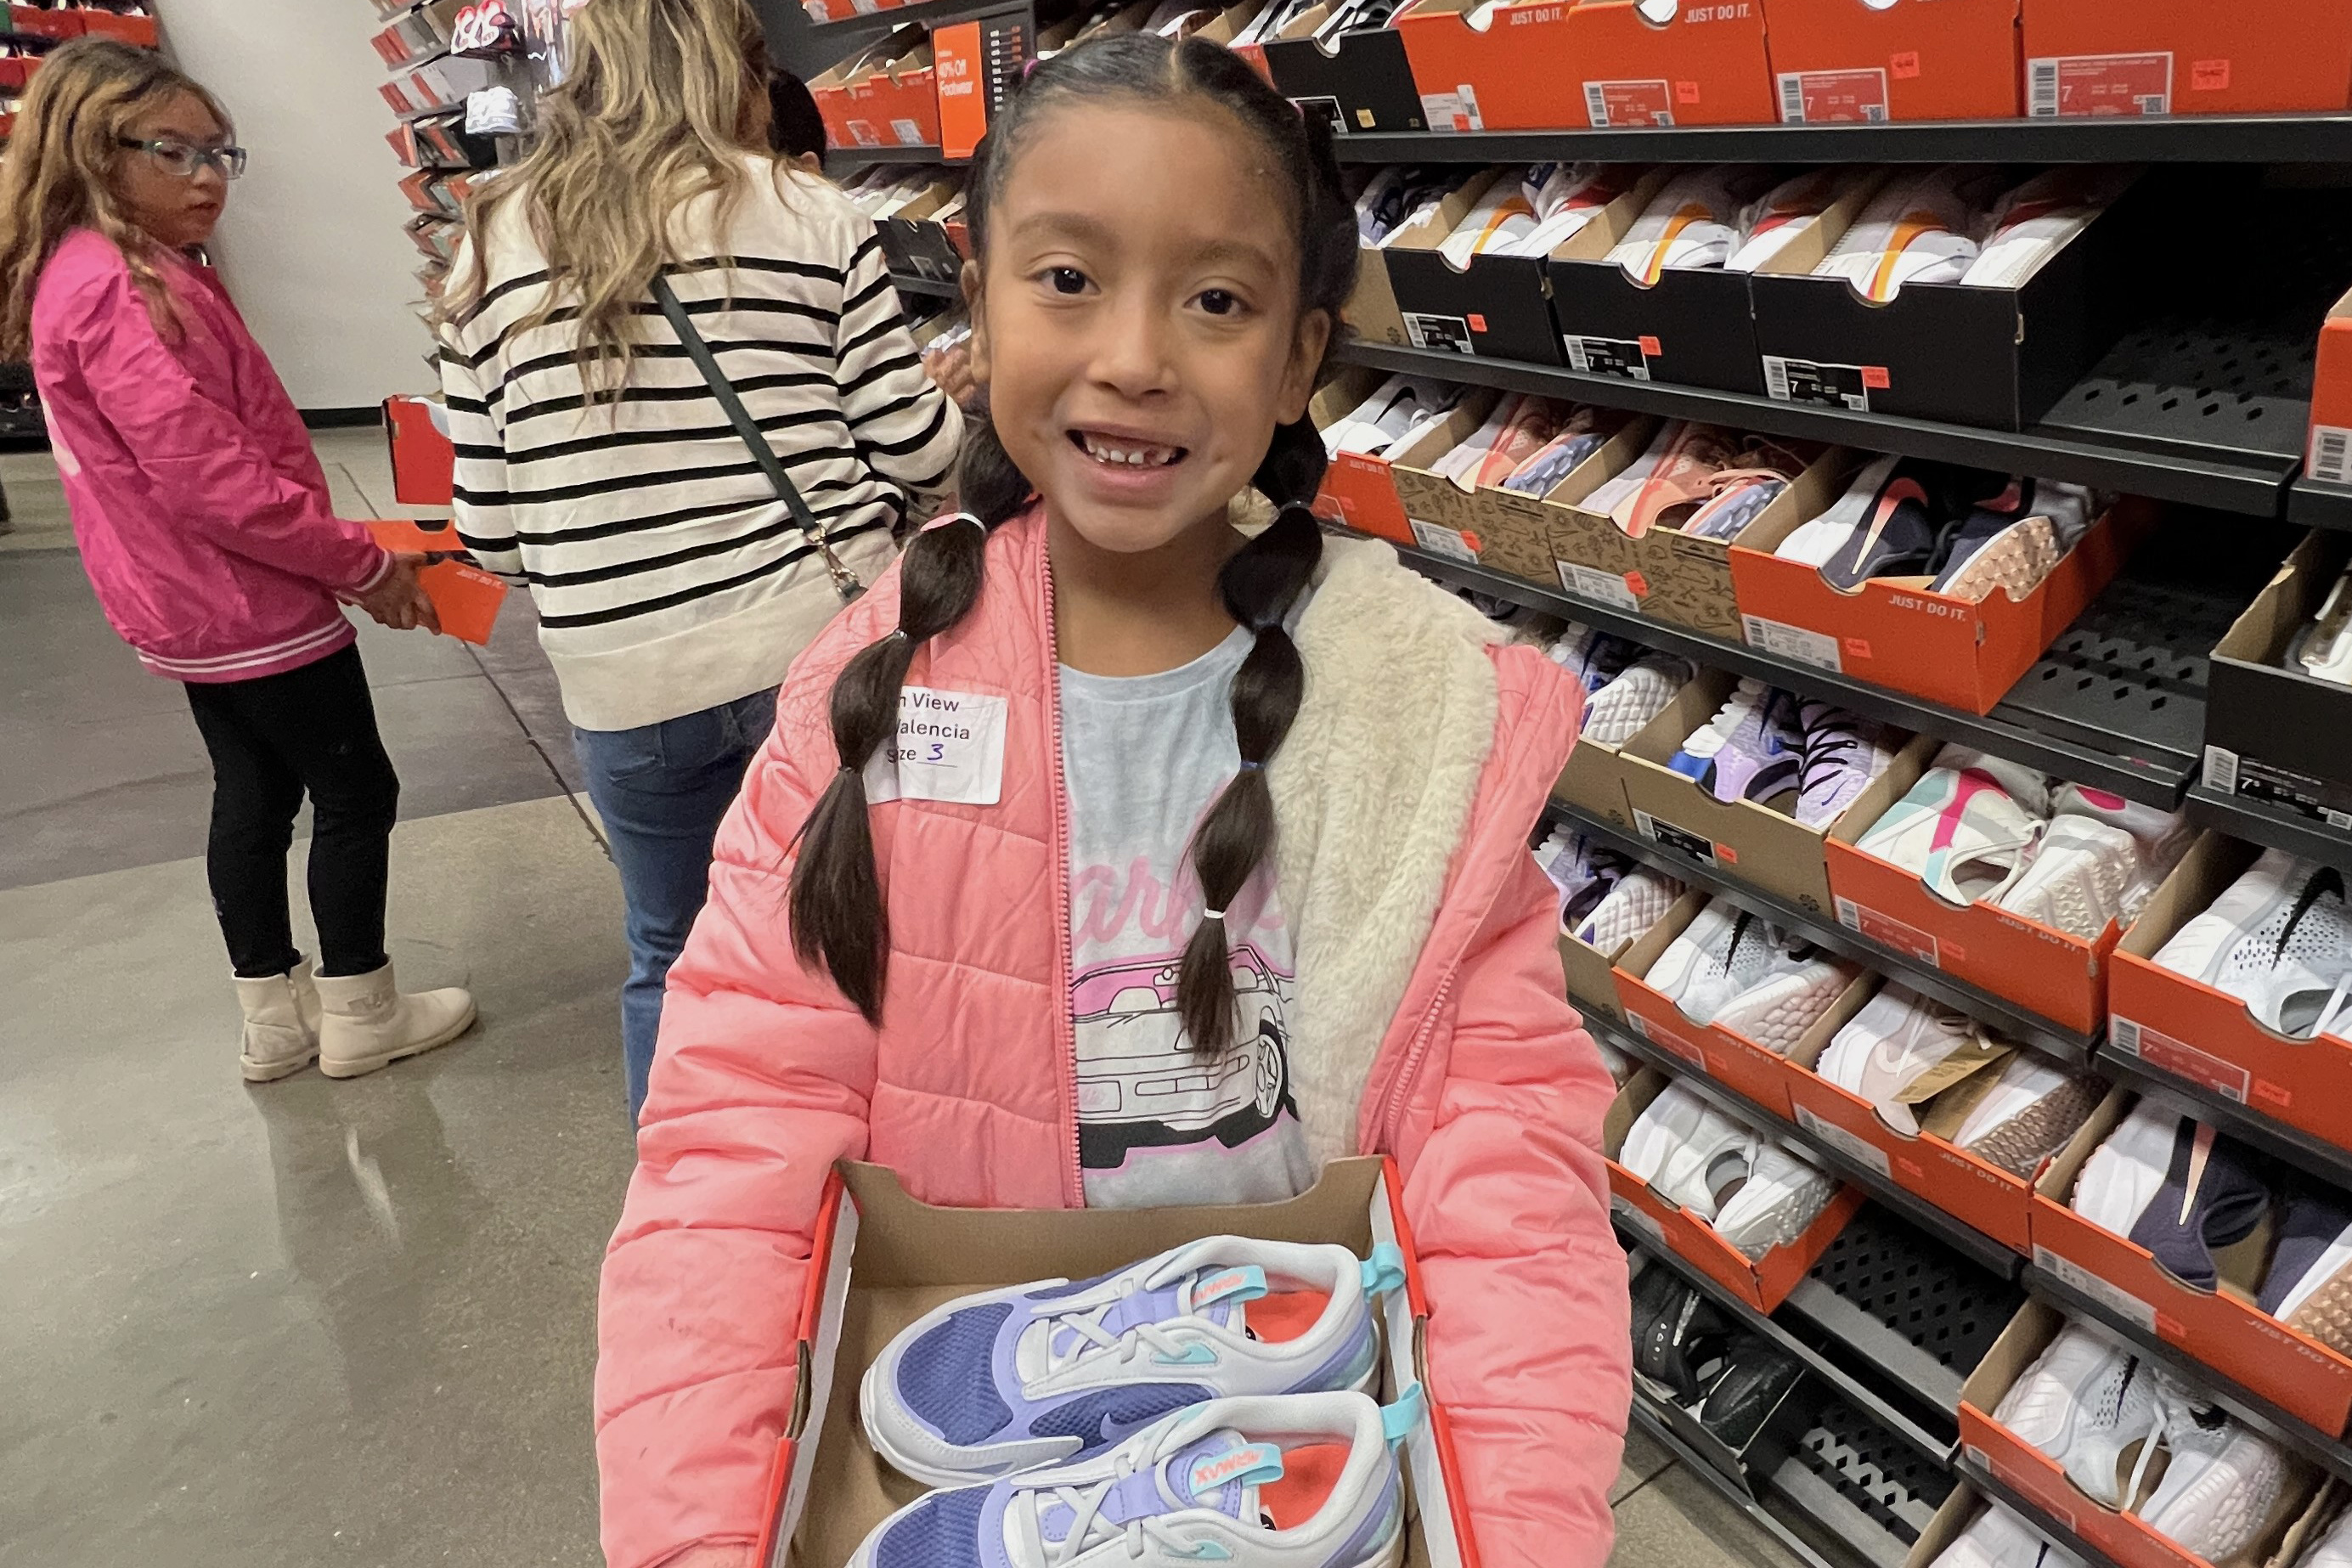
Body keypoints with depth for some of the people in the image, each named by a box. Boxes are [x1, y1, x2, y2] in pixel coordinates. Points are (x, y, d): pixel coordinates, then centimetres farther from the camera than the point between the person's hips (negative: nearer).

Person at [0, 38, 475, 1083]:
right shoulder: (120, 292, -22)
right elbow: (210, 478, -26)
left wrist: (330, 553, 11)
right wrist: (362, 565, -18)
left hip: (194, 605, 10)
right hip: (250, 605, -10)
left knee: (254, 796, 17)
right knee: (357, 792, 3)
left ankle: (274, 1019, 28)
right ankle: (359, 1019, 16)